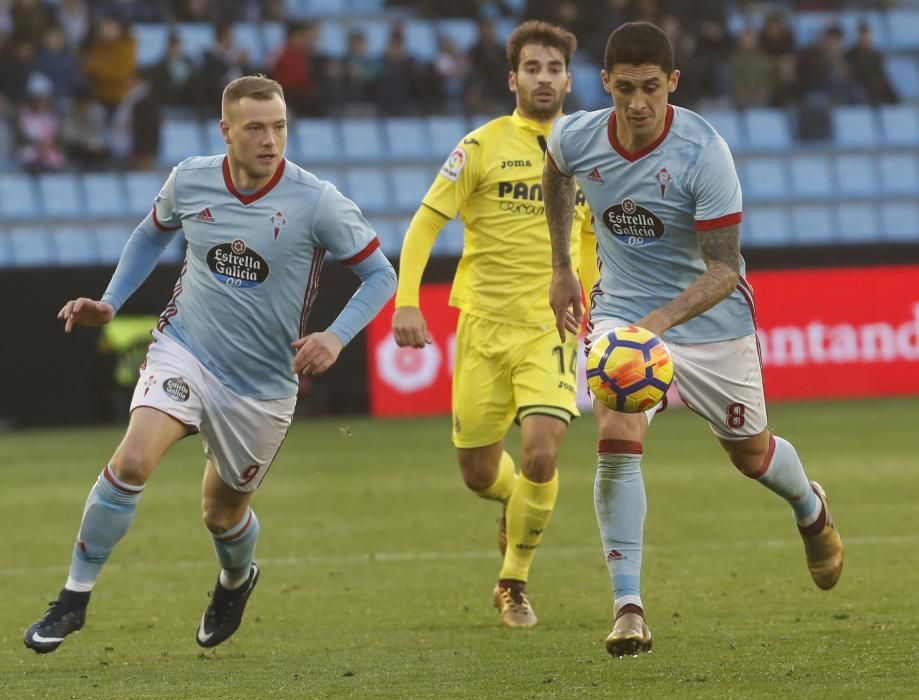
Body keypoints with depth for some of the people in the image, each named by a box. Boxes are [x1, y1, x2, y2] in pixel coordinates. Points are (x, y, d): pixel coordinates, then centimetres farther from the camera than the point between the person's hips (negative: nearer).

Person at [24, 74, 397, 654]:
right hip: (185, 352, 1)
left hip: (262, 384, -1)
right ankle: (74, 598, -12)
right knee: (132, 462, -24)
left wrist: (336, 336, -21)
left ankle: (237, 579, 51)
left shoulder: (316, 202, -15)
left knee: (224, 514, 13)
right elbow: (153, 233, 17)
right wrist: (109, 304, 8)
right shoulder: (190, 181, -5)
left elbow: (380, 274, -6)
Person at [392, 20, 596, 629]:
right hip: (483, 326, 0)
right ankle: (520, 504, 44)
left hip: (549, 329, 0)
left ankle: (514, 582, 3)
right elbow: (426, 222, -4)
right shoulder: (483, 146, -3)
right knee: (478, 474, 6)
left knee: (541, 455, -18)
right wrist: (406, 301, -14)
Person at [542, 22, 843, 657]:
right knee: (616, 439, -21)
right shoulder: (576, 138, -14)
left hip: (711, 316, -2)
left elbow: (723, 270, -27)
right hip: (620, 309, 2)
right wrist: (561, 267, 16)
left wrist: (663, 319, -42)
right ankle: (628, 608, -18)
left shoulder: (704, 152, -27)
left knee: (750, 453, 13)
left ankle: (811, 510, 50)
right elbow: (555, 178, 14)